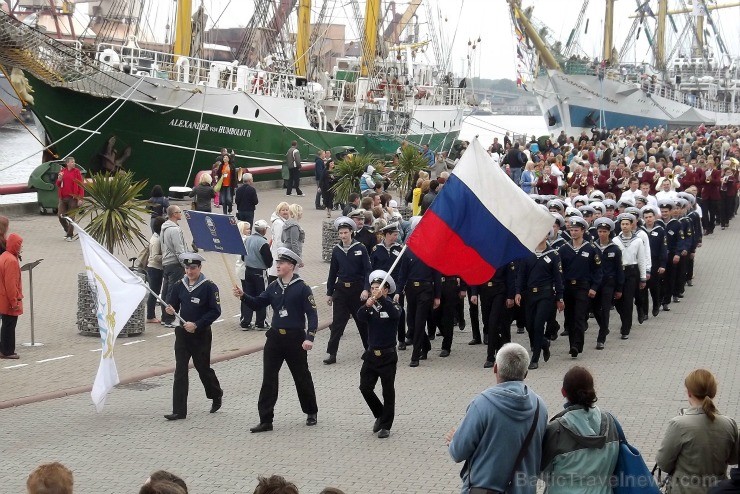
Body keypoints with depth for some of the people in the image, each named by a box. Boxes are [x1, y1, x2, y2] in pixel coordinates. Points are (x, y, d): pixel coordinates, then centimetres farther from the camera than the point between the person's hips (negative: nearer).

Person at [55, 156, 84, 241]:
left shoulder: (77, 172, -2)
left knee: (71, 217, -2)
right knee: (61, 216, 2)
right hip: (63, 197, 4)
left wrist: (80, 198, -13)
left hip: (73, 198, -4)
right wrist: (59, 180, -6)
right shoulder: (62, 171, 9)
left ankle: (69, 235, 6)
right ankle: (67, 230, 27)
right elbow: (58, 185, 17)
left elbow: (81, 185, -6)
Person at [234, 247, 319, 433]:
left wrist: (310, 337, -21)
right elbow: (258, 303, 7)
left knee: (302, 377, 10)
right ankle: (265, 420, 3)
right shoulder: (274, 287, 7)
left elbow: (312, 315, -12)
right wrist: (243, 296, -11)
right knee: (268, 379, 0)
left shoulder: (302, 288, -10)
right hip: (275, 337, 5)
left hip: (295, 339, -5)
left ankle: (311, 413, 30)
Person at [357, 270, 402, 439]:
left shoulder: (392, 306, -5)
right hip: (371, 354, 4)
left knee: (388, 392, 2)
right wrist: (367, 306, -38)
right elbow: (360, 316, -17)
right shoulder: (369, 307, 5)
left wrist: (381, 298, -42)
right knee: (365, 388, 1)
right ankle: (380, 415, 24)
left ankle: (386, 426, 11)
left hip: (387, 356, -4)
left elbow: (395, 314, -29)